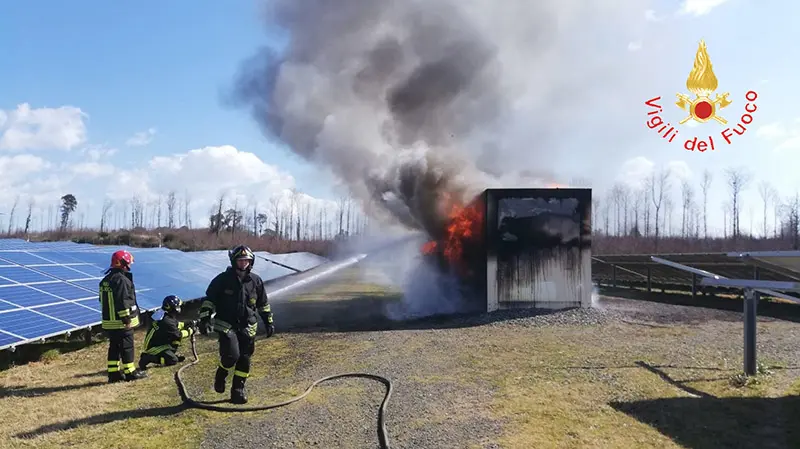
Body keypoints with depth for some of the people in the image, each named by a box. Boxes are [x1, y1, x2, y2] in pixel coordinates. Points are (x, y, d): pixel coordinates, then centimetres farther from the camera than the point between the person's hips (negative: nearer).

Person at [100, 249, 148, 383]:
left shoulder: (105, 280, 13)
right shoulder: (121, 279, -18)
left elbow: (103, 300, 19)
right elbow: (122, 301, -22)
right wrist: (127, 319, -18)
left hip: (109, 321, 9)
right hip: (121, 322, -9)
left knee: (114, 347, 13)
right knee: (127, 346, 1)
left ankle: (113, 373, 17)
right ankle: (130, 372, 8)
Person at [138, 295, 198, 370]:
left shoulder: (167, 316, 1)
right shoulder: (167, 322, -27)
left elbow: (177, 324, 19)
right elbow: (178, 335, -21)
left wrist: (189, 323, 7)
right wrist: (190, 331, -9)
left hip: (161, 342, 9)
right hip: (154, 348, -9)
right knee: (173, 360, -16)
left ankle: (173, 354, 16)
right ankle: (147, 358, -11)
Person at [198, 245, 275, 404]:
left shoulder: (256, 281, 3)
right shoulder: (222, 279, -6)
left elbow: (263, 304, 14)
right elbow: (209, 300, -1)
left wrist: (269, 322, 13)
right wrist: (204, 319, -9)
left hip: (247, 327, 3)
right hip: (226, 325, -3)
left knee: (244, 360, 5)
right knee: (231, 355, -18)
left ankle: (238, 390, 20)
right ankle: (221, 375, 14)